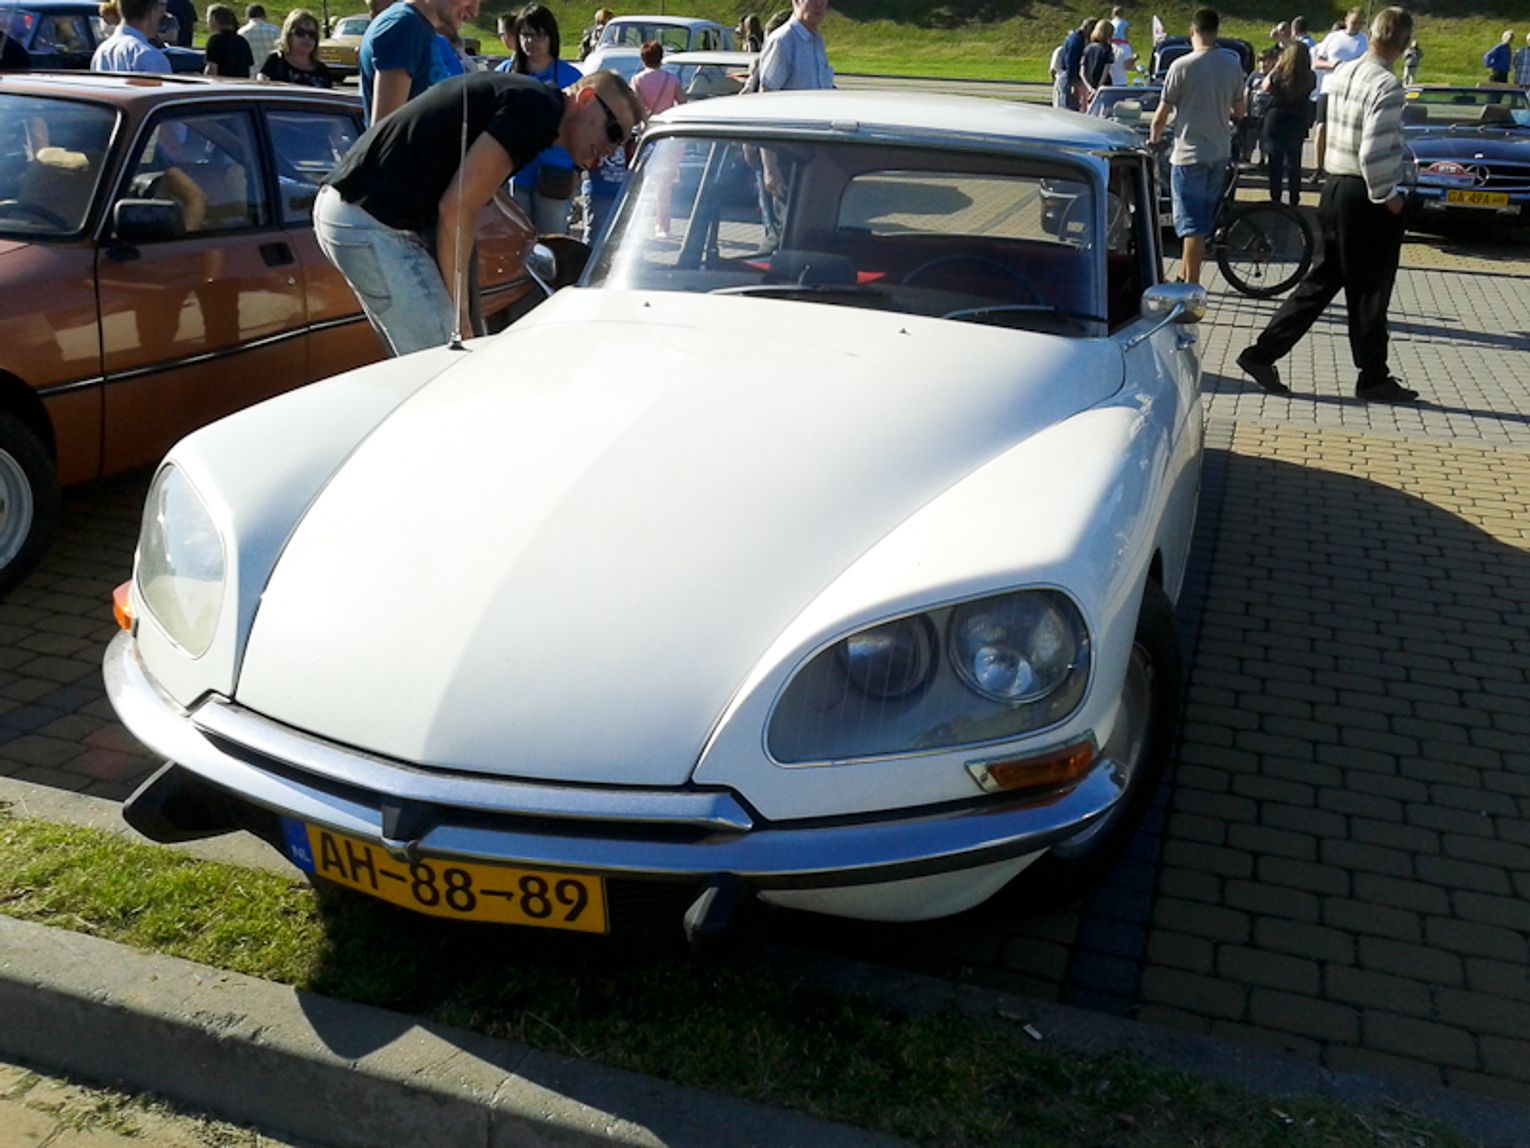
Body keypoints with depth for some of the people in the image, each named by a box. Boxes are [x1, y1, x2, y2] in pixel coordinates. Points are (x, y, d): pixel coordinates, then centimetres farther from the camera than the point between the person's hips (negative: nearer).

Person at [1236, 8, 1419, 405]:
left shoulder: (1340, 74, 5)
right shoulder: (1386, 86, -19)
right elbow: (1374, 154, -24)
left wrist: (1400, 152, 17)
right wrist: (1387, 196, -11)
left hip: (1335, 189, 7)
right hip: (1365, 198, -7)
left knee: (1320, 282, 14)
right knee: (1369, 293, 4)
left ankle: (1262, 354, 10)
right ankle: (1373, 379, 16)